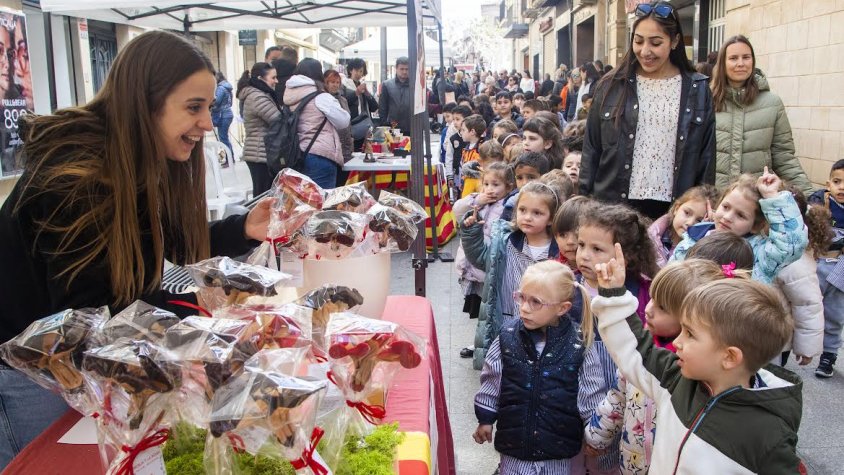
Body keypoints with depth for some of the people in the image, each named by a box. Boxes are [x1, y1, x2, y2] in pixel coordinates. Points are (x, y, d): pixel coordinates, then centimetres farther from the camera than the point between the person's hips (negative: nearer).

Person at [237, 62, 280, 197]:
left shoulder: (253, 95, 17)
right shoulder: (258, 97, -16)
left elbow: (272, 119, 22)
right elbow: (279, 122, -18)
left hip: (257, 153, 10)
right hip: (262, 154, -10)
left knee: (261, 195, 14)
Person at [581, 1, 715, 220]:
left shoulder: (697, 90, 3)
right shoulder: (611, 86, 2)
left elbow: (706, 154, 6)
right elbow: (591, 149, 4)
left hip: (673, 208, 0)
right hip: (615, 203, 0)